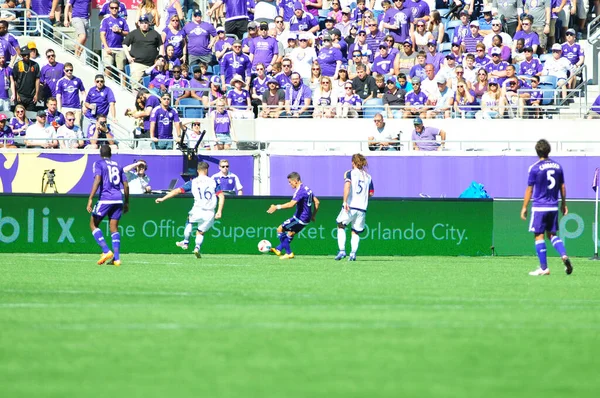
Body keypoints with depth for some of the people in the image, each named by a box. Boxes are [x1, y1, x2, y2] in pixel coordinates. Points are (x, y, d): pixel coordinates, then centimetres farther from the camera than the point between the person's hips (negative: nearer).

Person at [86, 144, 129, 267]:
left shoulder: (98, 164, 1)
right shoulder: (117, 165, 17)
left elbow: (97, 180, -14)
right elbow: (126, 185, 15)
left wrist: (90, 199, -18)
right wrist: (126, 202, 25)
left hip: (105, 199, -5)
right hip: (118, 199, 5)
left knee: (93, 224, 7)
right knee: (114, 228, 9)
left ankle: (106, 251, -9)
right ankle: (116, 258, -1)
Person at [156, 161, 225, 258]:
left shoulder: (193, 182, 8)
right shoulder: (213, 182, 10)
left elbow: (178, 191, 6)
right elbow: (221, 196, 0)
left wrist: (163, 199, 12)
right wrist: (219, 211, -1)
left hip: (198, 211, -1)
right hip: (210, 214, 1)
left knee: (189, 220, 33)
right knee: (201, 232, 22)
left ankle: (185, 242, 29)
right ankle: (197, 247, -3)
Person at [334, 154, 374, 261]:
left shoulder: (350, 173, 0)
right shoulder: (368, 177, 11)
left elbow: (347, 185, -17)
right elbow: (371, 193, 12)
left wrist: (345, 201, -22)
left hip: (350, 207, -3)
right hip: (362, 208, 3)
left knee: (341, 226, 13)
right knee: (356, 232, 13)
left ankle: (342, 250, -1)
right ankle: (353, 253, -4)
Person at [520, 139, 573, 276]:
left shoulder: (534, 168, -9)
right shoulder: (557, 166, 5)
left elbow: (529, 189, -6)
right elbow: (562, 187, 11)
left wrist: (524, 207, 2)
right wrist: (564, 204, 22)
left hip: (539, 207, -5)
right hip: (553, 207, 5)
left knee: (539, 236, 0)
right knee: (552, 234, 15)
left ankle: (544, 268, -3)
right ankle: (564, 255, -8)